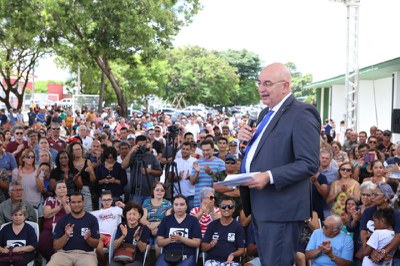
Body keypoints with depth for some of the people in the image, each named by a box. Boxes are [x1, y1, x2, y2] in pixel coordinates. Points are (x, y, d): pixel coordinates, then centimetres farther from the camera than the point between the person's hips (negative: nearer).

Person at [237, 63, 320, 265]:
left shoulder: (302, 114, -13)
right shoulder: (265, 114, 16)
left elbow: (309, 164, -20)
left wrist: (269, 177, -27)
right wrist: (245, 138, 5)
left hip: (280, 208, -9)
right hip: (259, 205, 9)